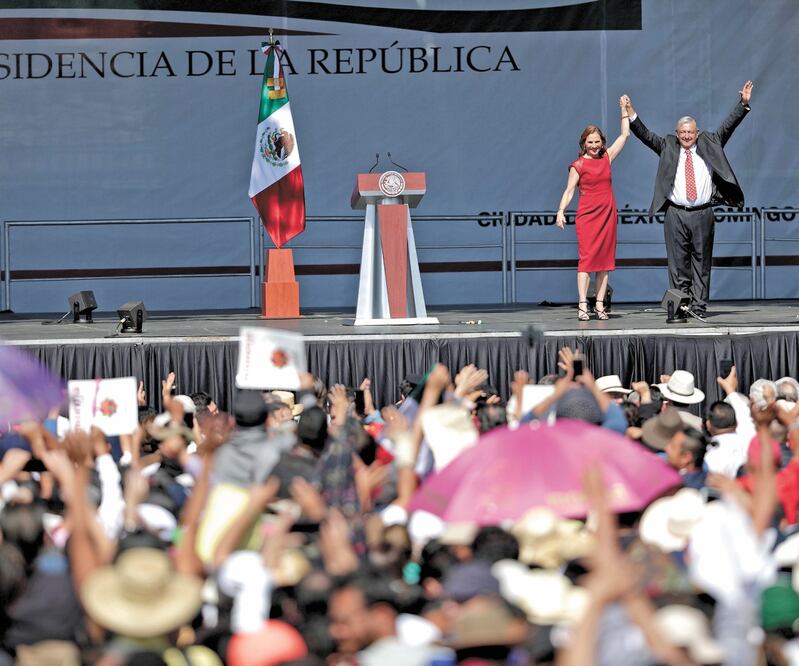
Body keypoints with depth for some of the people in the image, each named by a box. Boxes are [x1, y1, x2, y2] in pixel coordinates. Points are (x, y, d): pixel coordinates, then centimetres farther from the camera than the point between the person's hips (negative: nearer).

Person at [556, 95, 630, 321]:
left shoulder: (606, 158, 11)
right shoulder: (578, 165, 0)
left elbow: (624, 135, 16)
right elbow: (569, 190, -3)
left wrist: (624, 110, 14)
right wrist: (561, 211, -16)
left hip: (607, 215, 4)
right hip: (587, 216, -4)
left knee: (605, 260, 3)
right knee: (587, 258, -11)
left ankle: (600, 304, 6)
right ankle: (582, 305, -14)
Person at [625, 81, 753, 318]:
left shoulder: (709, 145, 12)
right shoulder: (668, 148, 11)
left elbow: (727, 127, 9)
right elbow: (647, 136, 6)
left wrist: (743, 104, 0)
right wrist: (632, 117, -5)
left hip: (703, 214, 0)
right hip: (676, 214, 0)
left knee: (701, 264, 3)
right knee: (678, 264, 0)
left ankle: (699, 308, 6)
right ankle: (679, 309, 3)